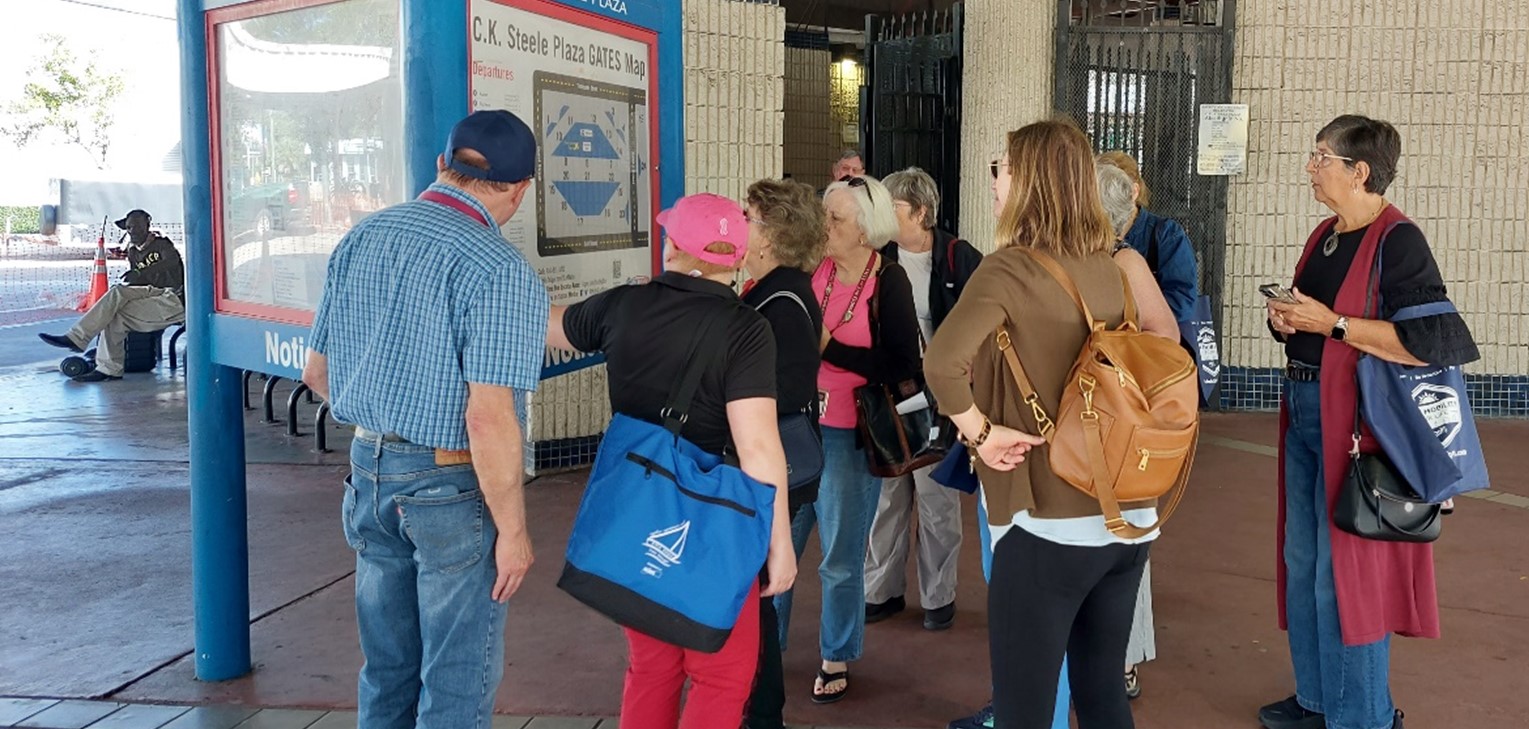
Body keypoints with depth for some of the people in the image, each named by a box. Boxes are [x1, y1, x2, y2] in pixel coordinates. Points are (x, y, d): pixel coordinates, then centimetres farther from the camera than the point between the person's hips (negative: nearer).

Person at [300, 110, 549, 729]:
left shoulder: (359, 240, 3)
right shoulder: (501, 271, -19)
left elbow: (317, 372, 11)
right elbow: (488, 420, -24)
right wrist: (513, 530, -14)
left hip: (369, 469, 7)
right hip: (451, 489, -7)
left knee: (386, 668, 21)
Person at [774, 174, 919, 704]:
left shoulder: (888, 282, -9)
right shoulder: (810, 270, 0)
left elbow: (902, 366, -15)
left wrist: (828, 347, -17)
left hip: (848, 437, -3)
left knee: (841, 559, 10)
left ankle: (836, 659, 29)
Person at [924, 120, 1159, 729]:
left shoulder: (1010, 268, -13)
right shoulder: (1108, 268, 6)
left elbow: (943, 363, -28)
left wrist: (981, 432, -13)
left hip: (1047, 523, -7)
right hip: (1128, 516, 7)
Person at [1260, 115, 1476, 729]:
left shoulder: (1396, 240, -14)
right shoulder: (1324, 236, 12)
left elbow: (1431, 342, -23)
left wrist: (1331, 322, -21)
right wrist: (1285, 321, 1)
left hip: (1358, 421, -9)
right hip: (1304, 412, 9)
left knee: (1346, 574, -2)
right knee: (1301, 563, 14)